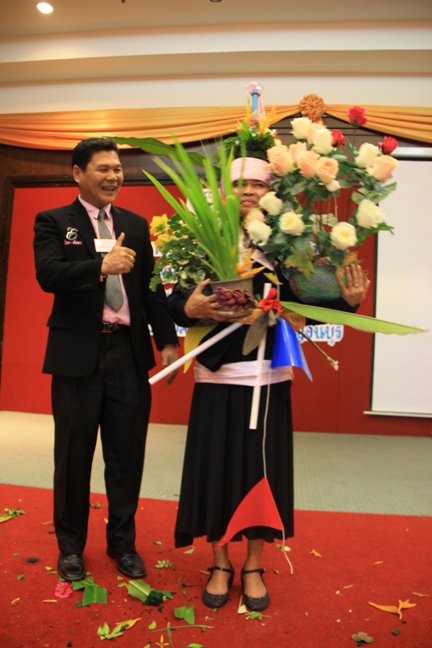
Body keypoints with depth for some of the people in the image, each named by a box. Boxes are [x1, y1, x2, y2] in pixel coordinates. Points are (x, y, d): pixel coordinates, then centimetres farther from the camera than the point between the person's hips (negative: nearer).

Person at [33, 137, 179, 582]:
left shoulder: (136, 225, 12)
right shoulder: (53, 222, 2)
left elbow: (151, 286, 8)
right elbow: (47, 275, -15)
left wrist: (167, 340, 1)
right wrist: (102, 265, -28)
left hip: (129, 350, 3)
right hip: (78, 352, -2)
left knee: (127, 453, 10)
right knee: (74, 454, 10)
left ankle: (123, 542, 30)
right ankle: (71, 546, 32)